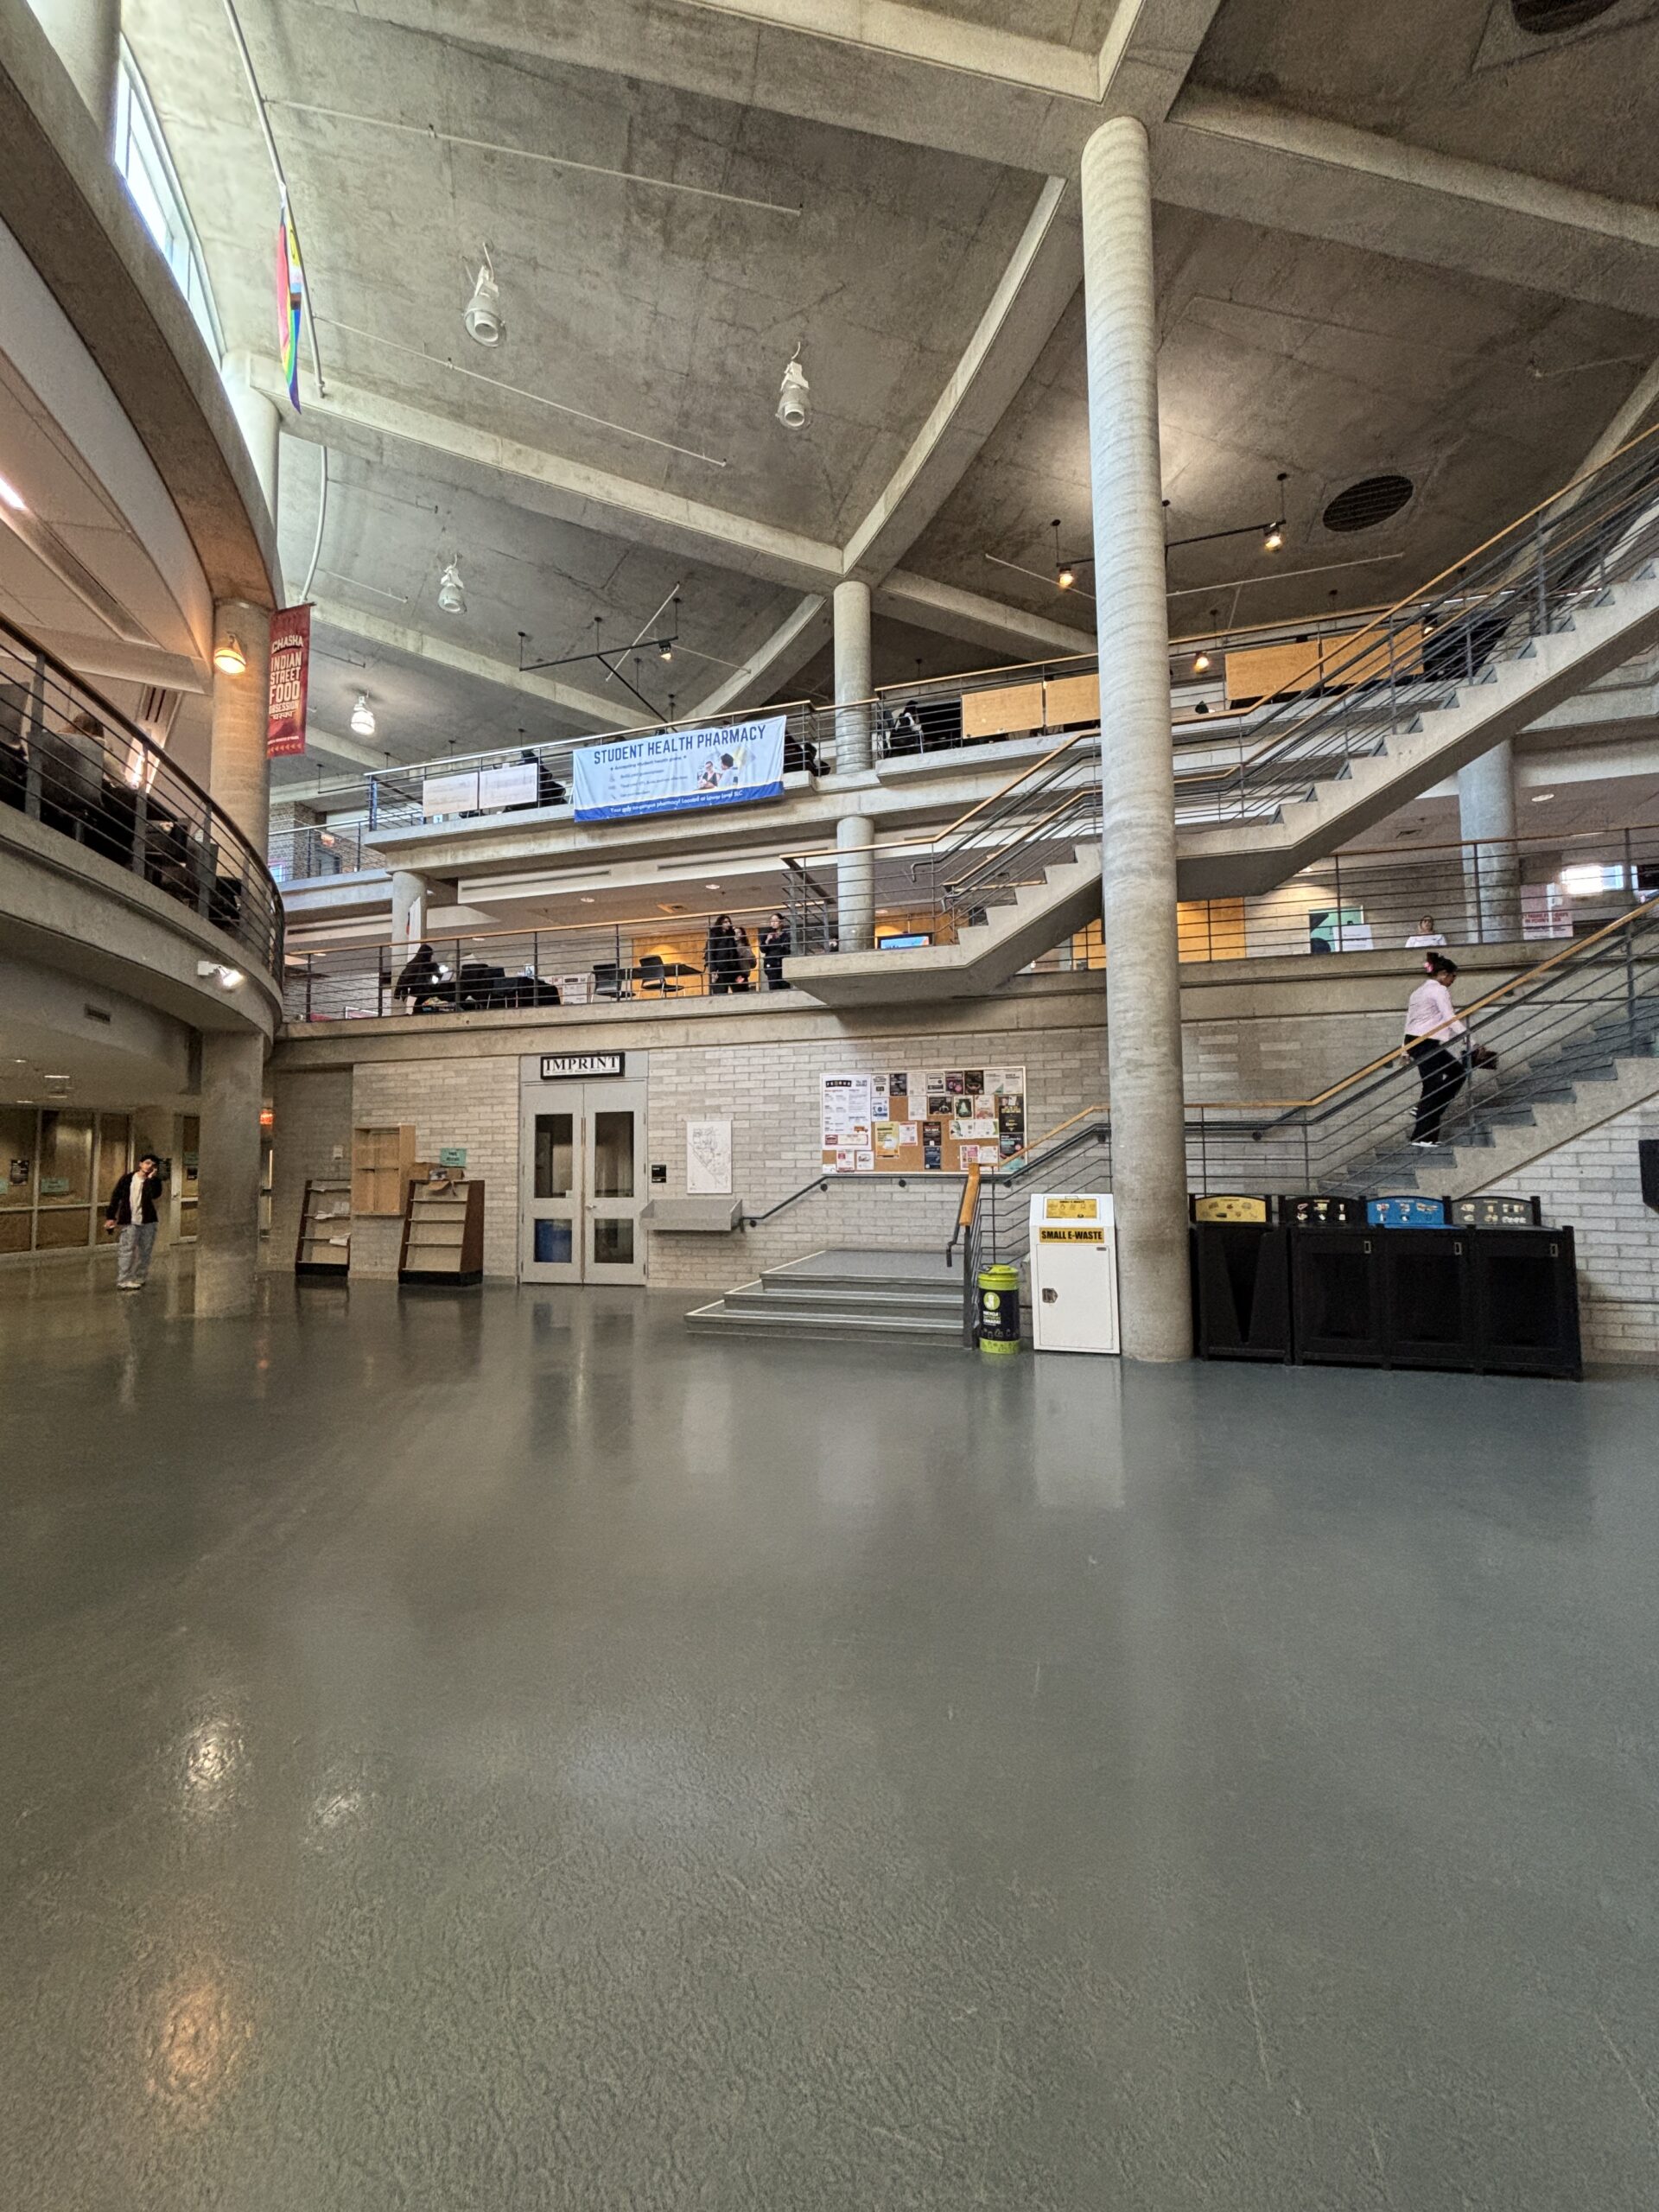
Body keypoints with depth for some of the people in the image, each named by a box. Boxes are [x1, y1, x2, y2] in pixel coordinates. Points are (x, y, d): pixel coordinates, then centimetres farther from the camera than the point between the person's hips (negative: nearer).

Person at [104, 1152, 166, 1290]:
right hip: (130, 1221, -3)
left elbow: (155, 1195, -17)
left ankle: (139, 1279, 20)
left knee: (145, 1251, 8)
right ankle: (123, 1281, -6)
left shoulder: (154, 1181, 4)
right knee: (127, 1250, -8)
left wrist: (151, 1178, -15)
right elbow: (115, 1197, 2)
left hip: (148, 1221, 3)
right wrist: (111, 1216, -3)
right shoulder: (127, 1179, 0)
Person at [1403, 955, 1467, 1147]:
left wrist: (1405, 1050, 22)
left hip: (1413, 1041, 10)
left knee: (1458, 1071, 18)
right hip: (1426, 1043, -10)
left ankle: (1427, 1110, 15)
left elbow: (1409, 1019, 21)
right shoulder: (1439, 990, -7)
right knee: (1433, 1087, -6)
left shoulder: (1420, 989, 21)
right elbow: (1451, 1020, -14)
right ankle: (1422, 1137, -4)